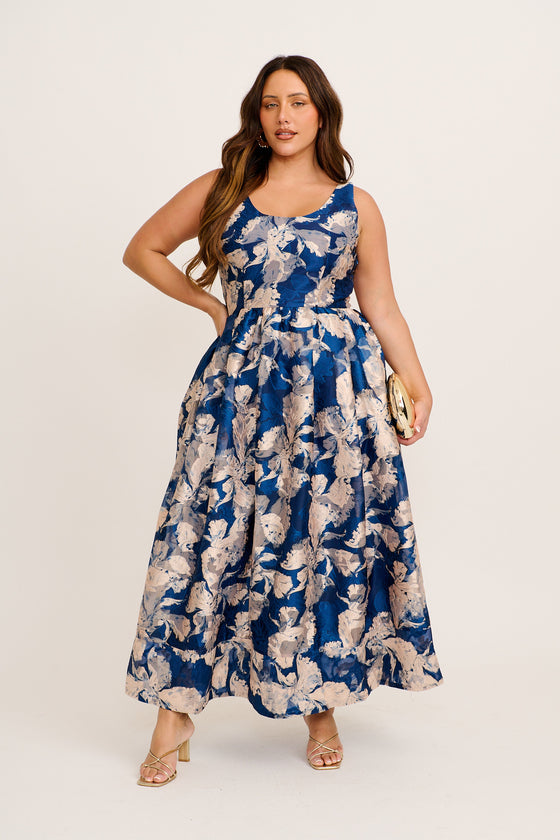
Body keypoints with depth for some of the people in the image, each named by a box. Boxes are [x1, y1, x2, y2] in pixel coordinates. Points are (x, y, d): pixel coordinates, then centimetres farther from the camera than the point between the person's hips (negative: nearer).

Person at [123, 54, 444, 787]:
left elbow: (382, 307, 8)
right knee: (211, 533, -2)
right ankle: (176, 712, 10)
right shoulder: (219, 192, 8)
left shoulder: (356, 205, 8)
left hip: (335, 393, 0)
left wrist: (417, 384, -2)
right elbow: (143, 249, 18)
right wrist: (208, 303, 10)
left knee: (328, 540, 3)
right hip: (239, 391, 0)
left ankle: (324, 707, 19)